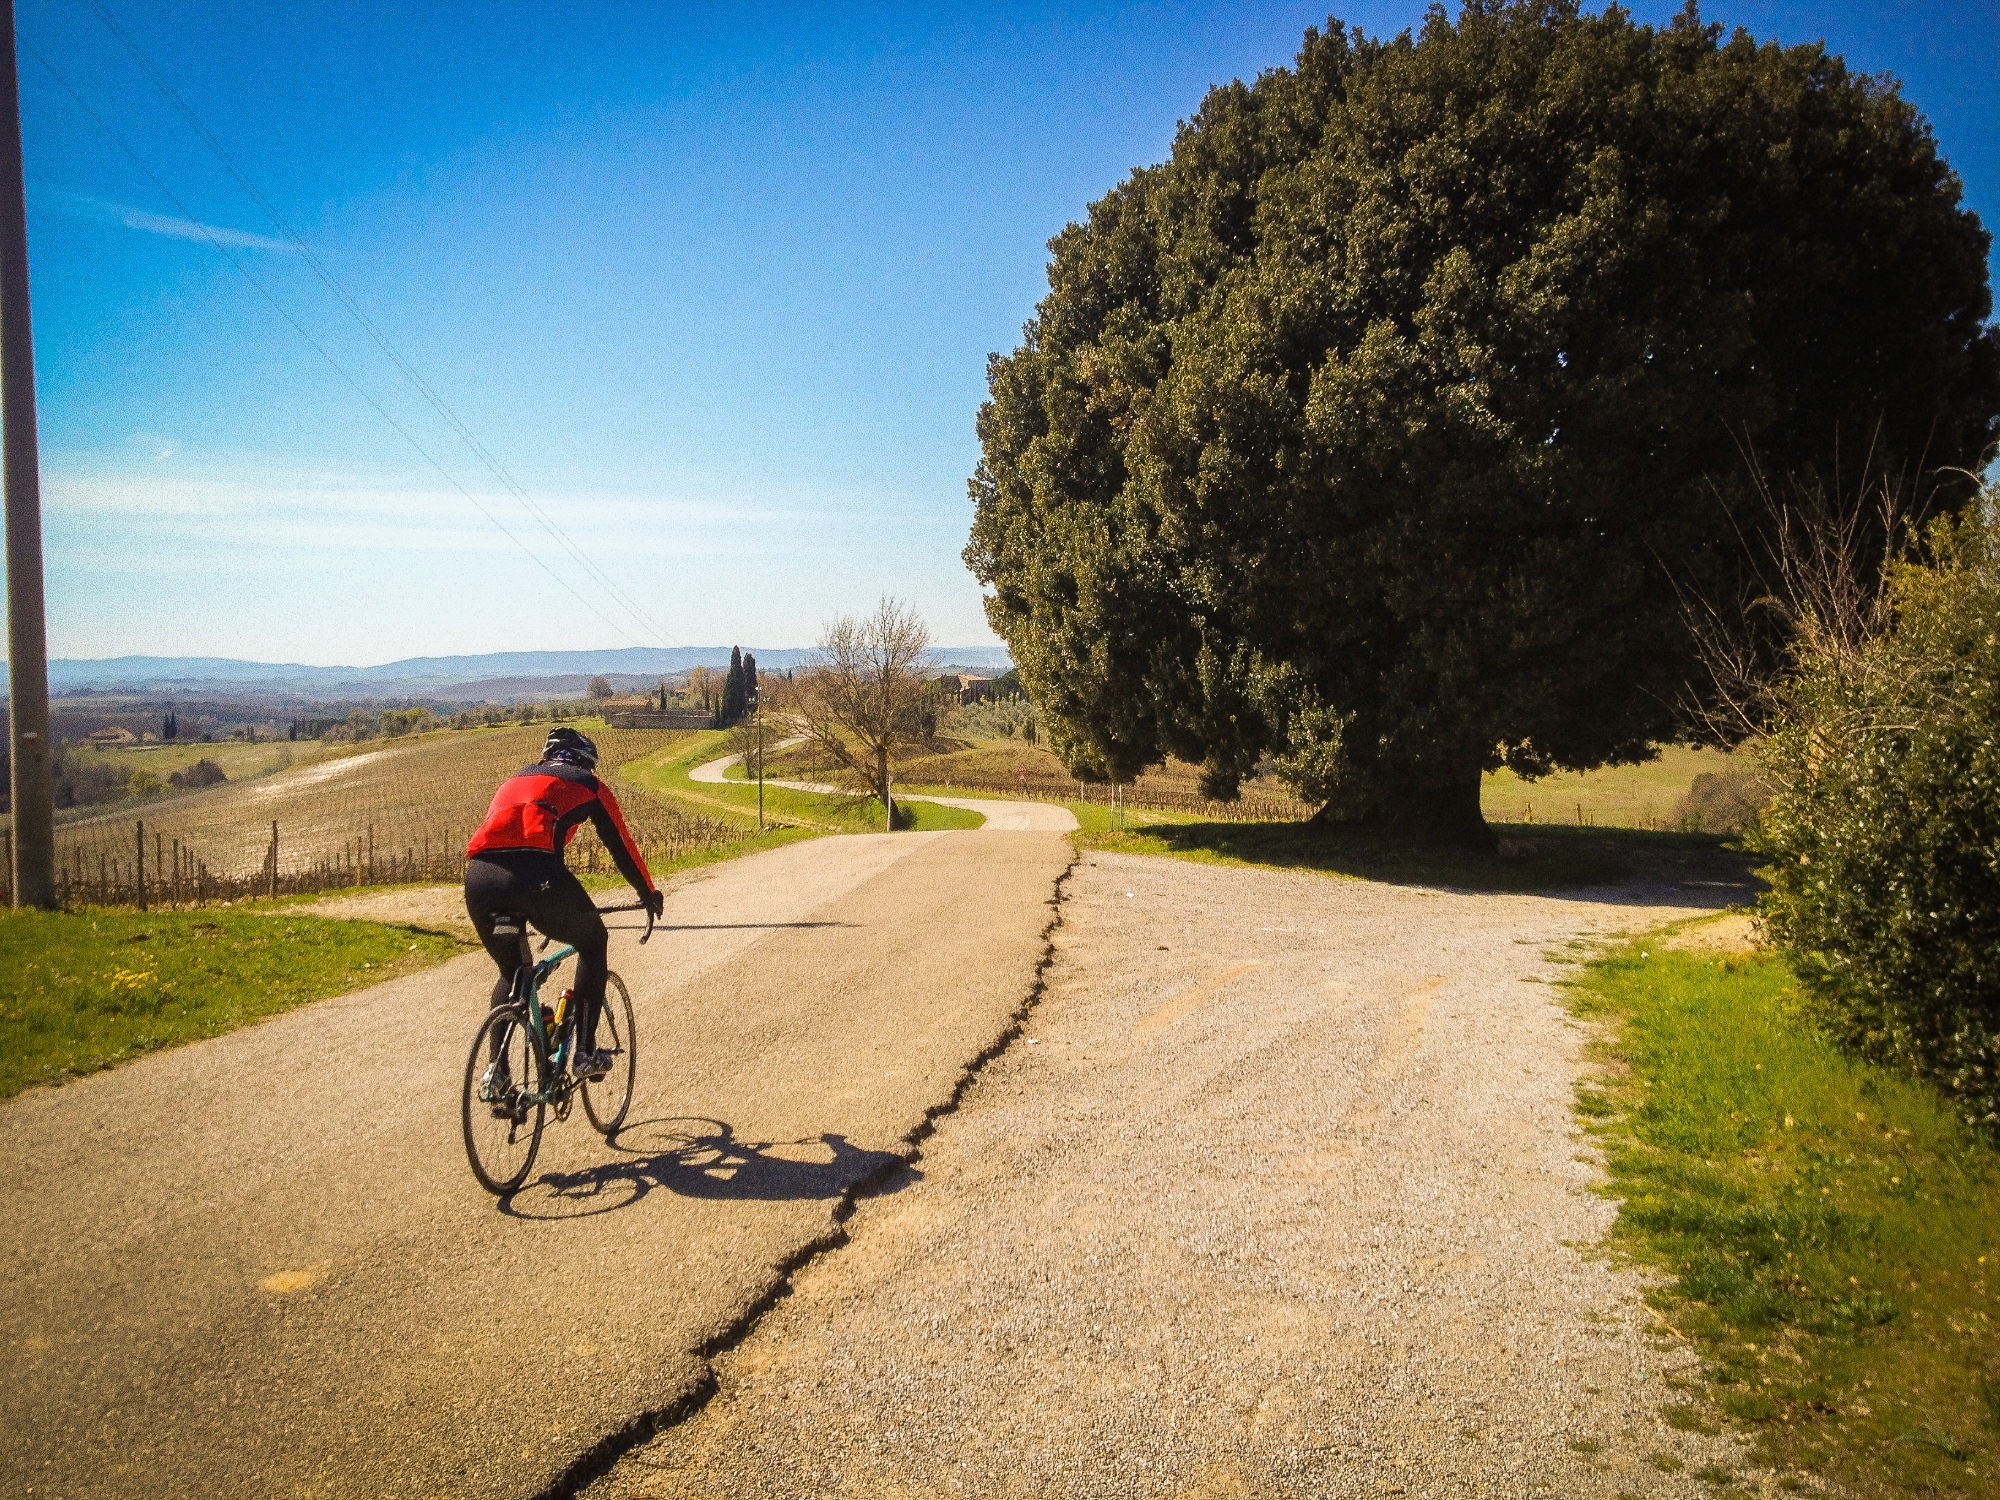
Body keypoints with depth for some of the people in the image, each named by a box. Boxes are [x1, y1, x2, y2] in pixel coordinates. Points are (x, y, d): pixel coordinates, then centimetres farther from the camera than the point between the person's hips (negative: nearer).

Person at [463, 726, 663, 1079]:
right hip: (537, 874, -5)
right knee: (593, 941, 22)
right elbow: (620, 844, 28)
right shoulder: (587, 784, 24)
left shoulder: (515, 780, 37)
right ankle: (585, 1053, 15)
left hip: (478, 877, 5)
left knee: (511, 973, 27)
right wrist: (648, 892, 44)